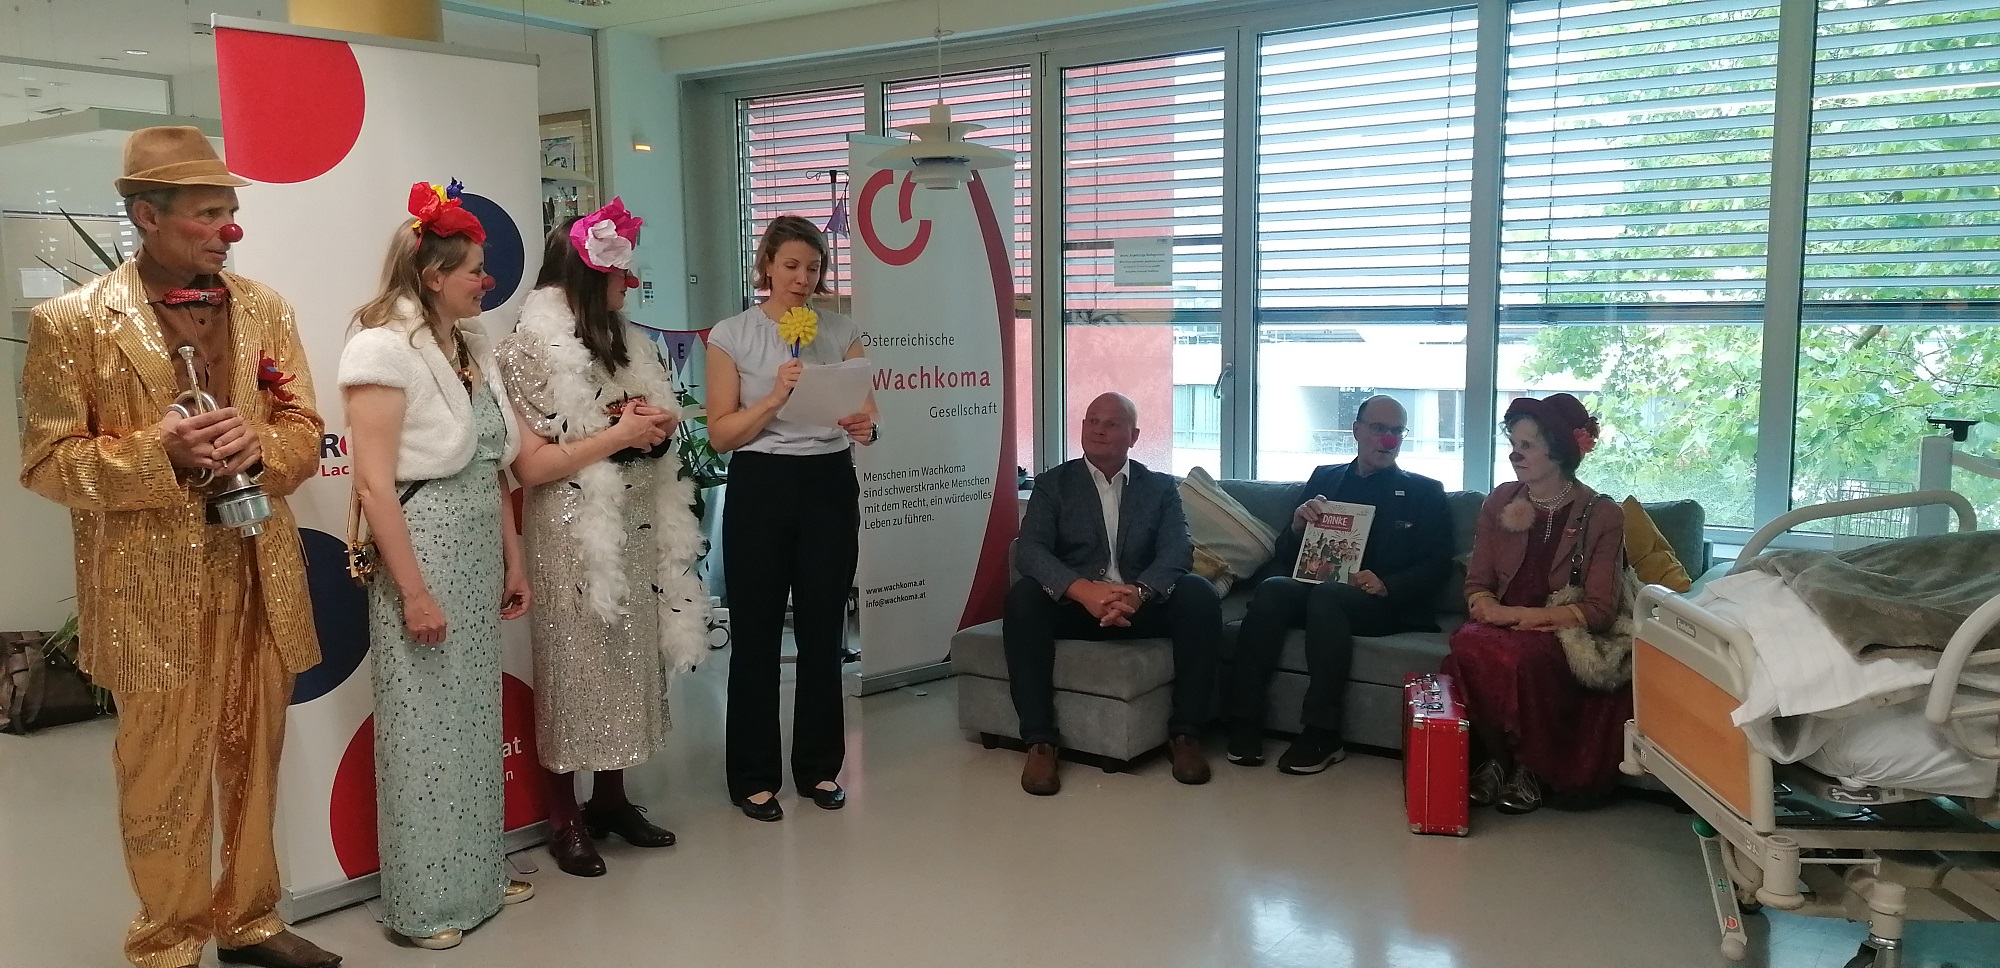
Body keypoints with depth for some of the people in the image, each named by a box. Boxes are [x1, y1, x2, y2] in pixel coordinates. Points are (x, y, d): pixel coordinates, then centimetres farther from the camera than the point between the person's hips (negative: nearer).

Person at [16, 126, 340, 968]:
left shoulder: (263, 307, 7)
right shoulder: (71, 322, -7)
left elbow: (306, 433, 7)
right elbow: (46, 462, -6)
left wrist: (257, 445, -15)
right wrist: (161, 451, -21)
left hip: (262, 576, 4)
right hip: (154, 588, -4)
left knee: (254, 762, 15)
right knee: (164, 777, 8)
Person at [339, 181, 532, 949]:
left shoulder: (469, 346, 11)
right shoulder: (384, 348, -13)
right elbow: (374, 484, -17)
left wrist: (513, 560, 14)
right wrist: (414, 592, -19)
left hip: (479, 557, 8)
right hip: (422, 555, -8)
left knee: (476, 719, 15)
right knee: (424, 729, 2)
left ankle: (478, 875, 28)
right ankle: (424, 902, 16)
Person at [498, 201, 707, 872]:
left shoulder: (624, 344, 11)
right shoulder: (532, 351, -10)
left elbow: (655, 427, 21)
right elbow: (530, 466, -17)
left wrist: (659, 426, -2)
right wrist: (620, 433, -17)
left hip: (637, 531, 7)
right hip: (574, 537, -7)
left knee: (628, 660, 11)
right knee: (575, 665, 1)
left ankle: (611, 798, 25)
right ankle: (564, 818, 15)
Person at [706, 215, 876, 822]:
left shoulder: (842, 333, 7)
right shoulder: (732, 335, 0)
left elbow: (866, 416, 5)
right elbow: (720, 433, -3)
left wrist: (866, 427, -19)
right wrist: (776, 395, -17)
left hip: (831, 485, 2)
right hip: (760, 487, -2)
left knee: (823, 631, 8)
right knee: (756, 635, 2)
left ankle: (819, 766, 23)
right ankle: (754, 777, 15)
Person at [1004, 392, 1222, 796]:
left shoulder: (1161, 487, 12)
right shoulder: (1053, 484, 8)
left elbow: (1178, 550, -5)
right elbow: (1029, 549, -8)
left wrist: (1138, 593, -29)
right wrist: (1083, 590, -29)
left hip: (1143, 607, 1)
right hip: (1073, 605, -1)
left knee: (1200, 595, -27)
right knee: (1022, 598, -31)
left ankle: (1185, 733, -17)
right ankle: (1040, 740, -27)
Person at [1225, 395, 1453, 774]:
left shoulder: (1424, 493, 13)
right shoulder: (1324, 479, 20)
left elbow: (1436, 567, 4)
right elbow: (1287, 554, 18)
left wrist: (1386, 585, -15)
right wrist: (1298, 527, -5)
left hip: (1384, 604, -3)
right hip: (1313, 588, 3)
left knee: (1326, 595, -36)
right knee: (1271, 587, -30)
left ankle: (1322, 734, -34)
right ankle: (1245, 722, -30)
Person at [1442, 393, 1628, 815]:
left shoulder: (1602, 515, -4)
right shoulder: (1500, 502, 8)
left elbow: (1599, 610, -9)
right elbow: (1477, 584, 10)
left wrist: (1520, 615, -17)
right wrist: (1487, 608, -15)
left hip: (1562, 635, -3)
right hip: (1502, 629, 3)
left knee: (1520, 654, -38)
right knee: (1468, 644, -33)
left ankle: (1529, 765, -12)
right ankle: (1495, 756, -13)